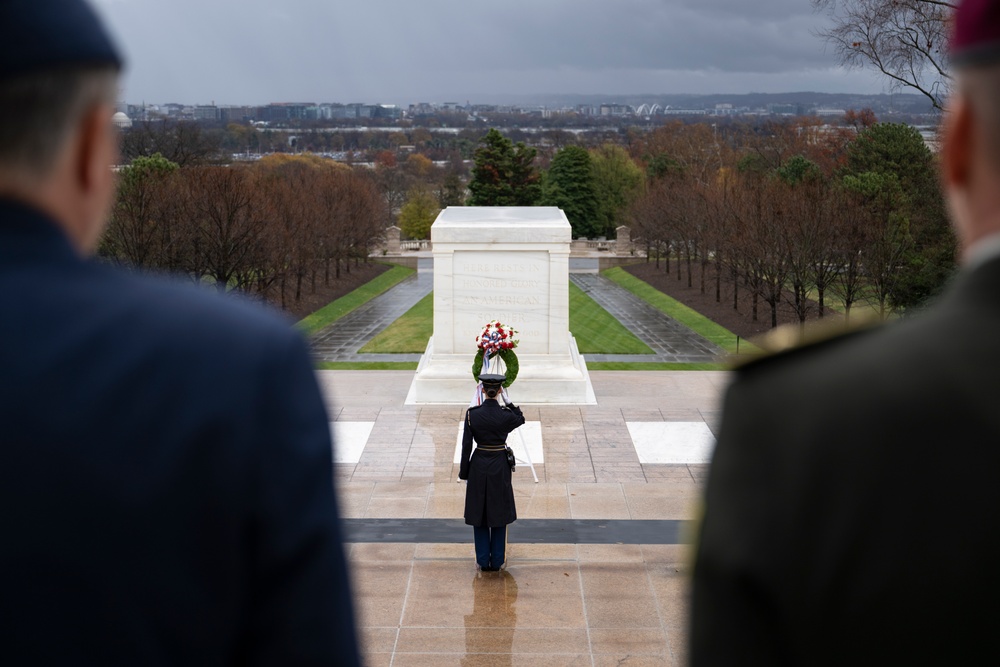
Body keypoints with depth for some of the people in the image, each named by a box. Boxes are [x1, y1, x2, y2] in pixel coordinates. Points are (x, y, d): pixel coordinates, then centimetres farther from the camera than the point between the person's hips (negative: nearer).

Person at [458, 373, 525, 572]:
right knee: (499, 514, 11)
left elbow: (466, 446, -6)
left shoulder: (472, 414, -11)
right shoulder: (506, 415, -14)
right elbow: (521, 419, 12)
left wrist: (464, 472, 4)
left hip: (478, 466, 1)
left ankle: (483, 561, 15)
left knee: (478, 514, 12)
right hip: (500, 467, -1)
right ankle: (497, 560, 16)